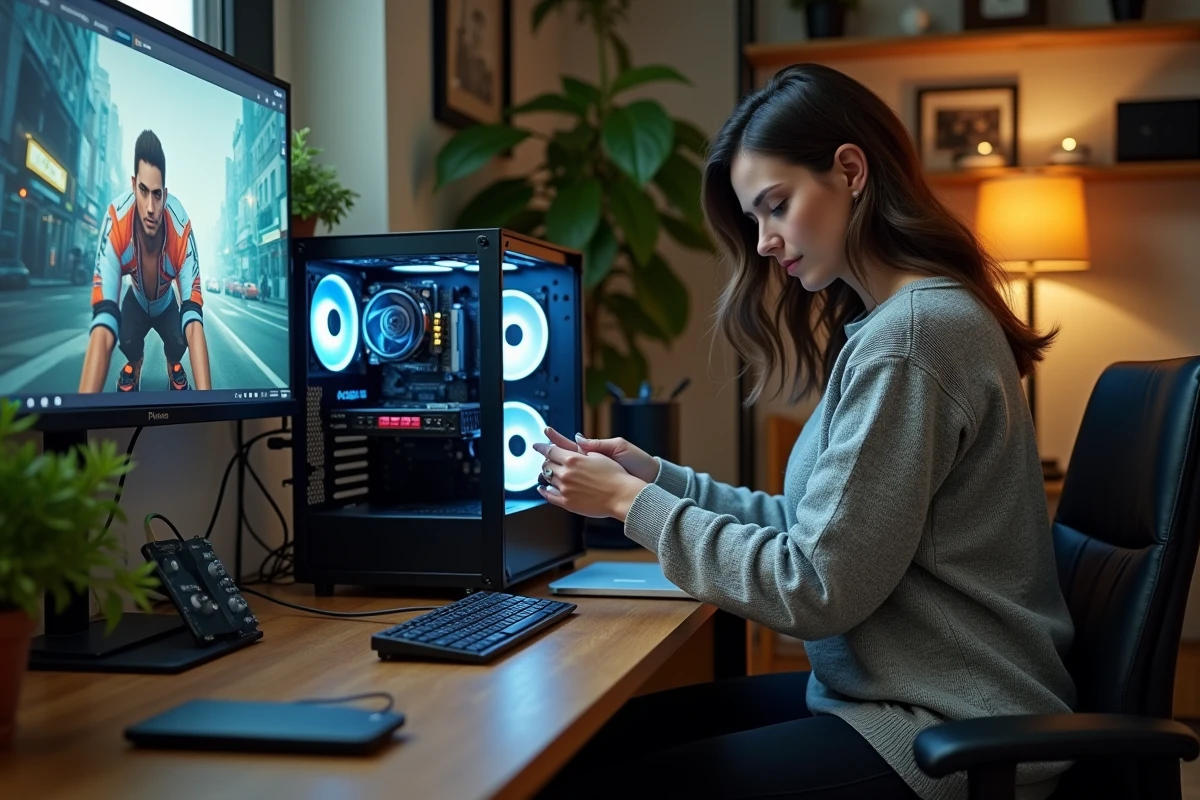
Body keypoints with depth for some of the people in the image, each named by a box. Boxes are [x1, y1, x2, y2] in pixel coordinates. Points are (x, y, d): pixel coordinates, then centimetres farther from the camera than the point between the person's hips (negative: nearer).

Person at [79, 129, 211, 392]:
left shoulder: (181, 227, -39)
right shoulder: (117, 220, -40)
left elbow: (194, 325, -43)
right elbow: (103, 327, -47)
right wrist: (84, 407, -57)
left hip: (167, 303, 1)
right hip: (136, 301, 0)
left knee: (179, 341, -25)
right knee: (127, 340, -27)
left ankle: (175, 368, 13)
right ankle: (134, 367, 11)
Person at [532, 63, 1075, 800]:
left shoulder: (910, 335, -20)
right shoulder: (886, 320, 11)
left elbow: (817, 589, -20)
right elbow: (819, 528, 10)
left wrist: (636, 505, -11)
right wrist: (658, 477, 4)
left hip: (943, 740, -9)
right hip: (900, 690, 9)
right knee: (600, 737, 8)